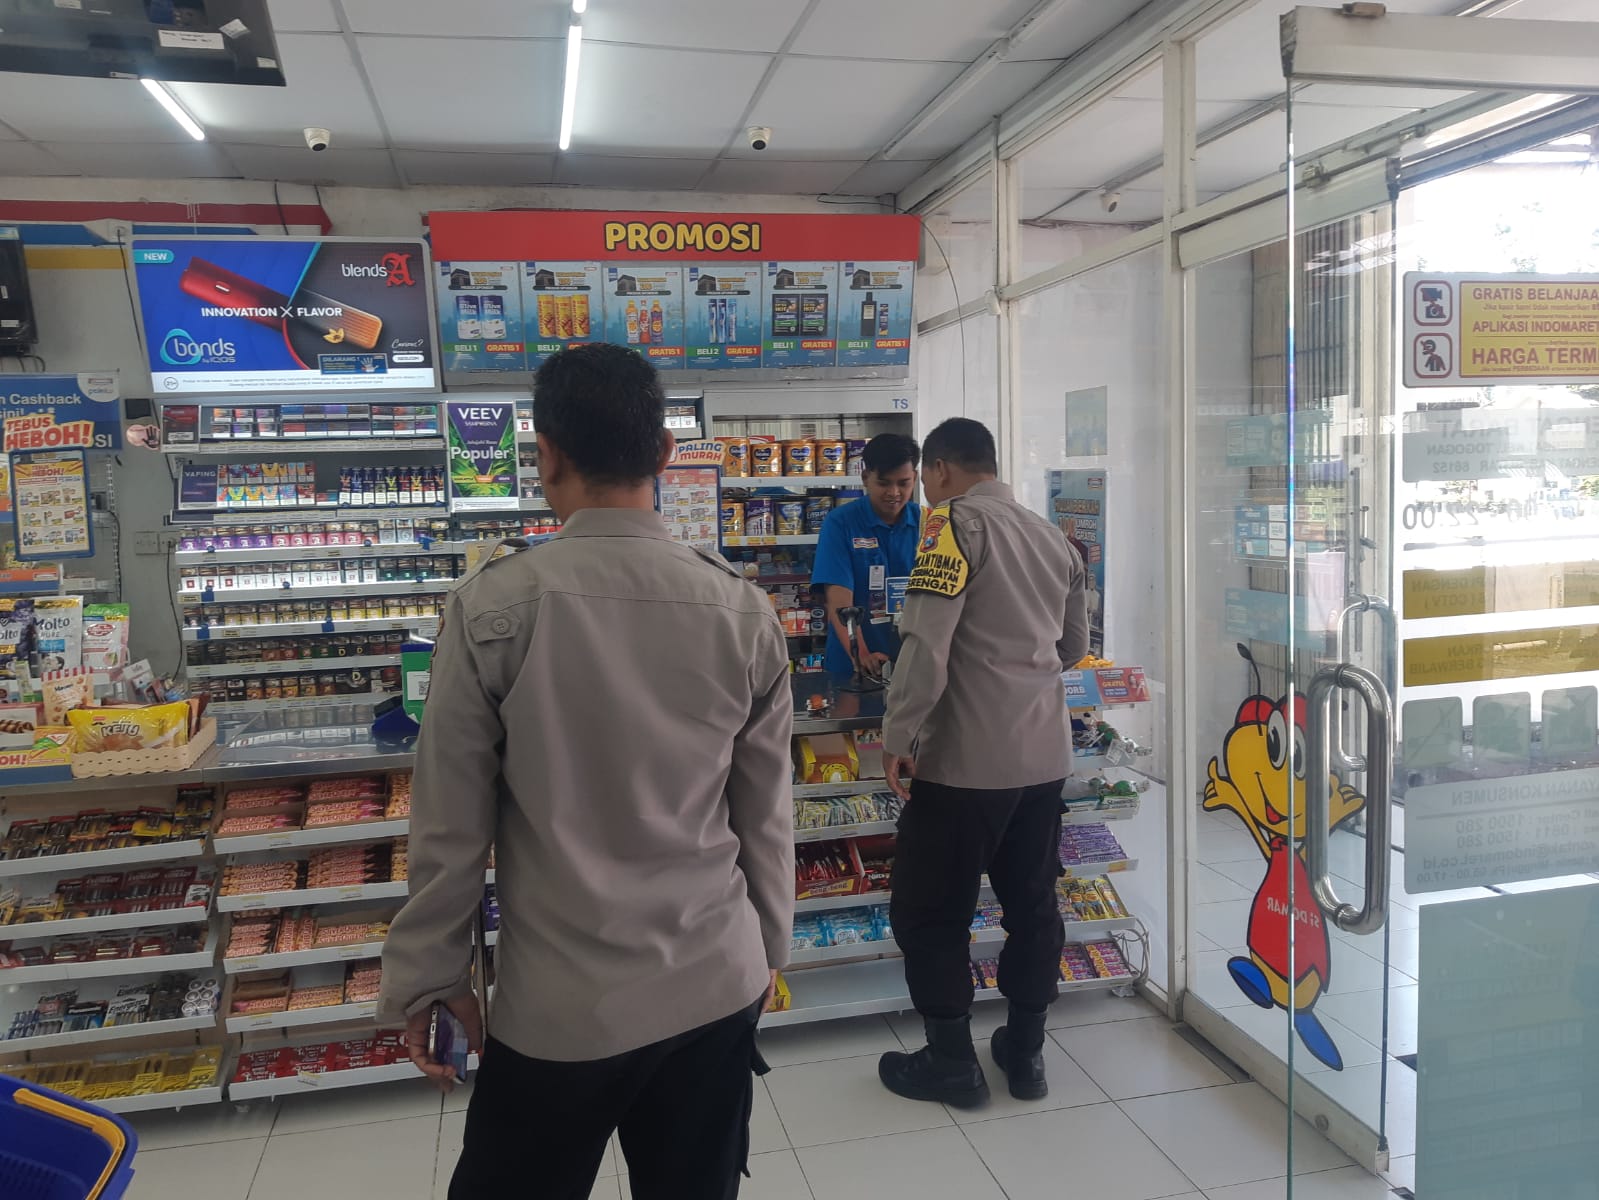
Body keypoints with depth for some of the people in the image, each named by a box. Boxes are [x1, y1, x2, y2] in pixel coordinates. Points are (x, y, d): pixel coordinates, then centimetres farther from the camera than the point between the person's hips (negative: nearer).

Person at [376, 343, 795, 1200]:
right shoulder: (744, 611, -6)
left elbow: (451, 824, -8)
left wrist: (426, 977, 6)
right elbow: (766, 815, 2)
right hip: (719, 986, 3)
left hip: (559, 1006, -2)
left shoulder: (492, 607, -14)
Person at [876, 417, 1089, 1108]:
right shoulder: (1054, 538, 13)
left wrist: (899, 736, -17)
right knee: (1032, 905, 16)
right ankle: (1025, 1053, 28)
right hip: (1045, 755, 8)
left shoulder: (957, 520, -10)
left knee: (928, 912, 7)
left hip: (965, 759, -7)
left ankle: (951, 1062, 17)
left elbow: (927, 641, -21)